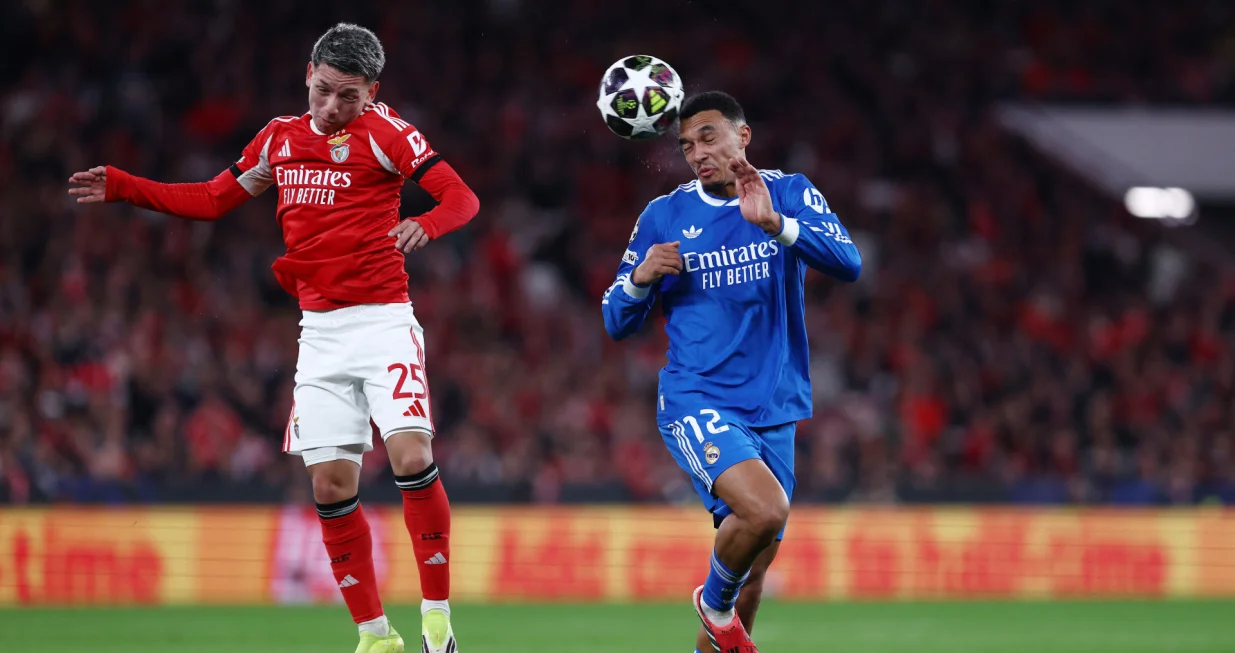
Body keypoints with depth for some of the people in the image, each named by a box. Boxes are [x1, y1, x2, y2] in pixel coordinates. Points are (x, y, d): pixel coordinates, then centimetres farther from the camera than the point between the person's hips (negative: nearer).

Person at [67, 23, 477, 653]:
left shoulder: (384, 132, -4)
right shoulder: (281, 138, 12)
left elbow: (462, 197, -12)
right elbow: (212, 200, 22)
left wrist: (424, 224, -34)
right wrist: (119, 187, 14)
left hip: (383, 322, -5)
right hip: (321, 334, 5)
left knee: (412, 456, -21)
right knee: (332, 485, -1)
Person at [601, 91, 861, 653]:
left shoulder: (789, 194, 3)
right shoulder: (664, 217, 2)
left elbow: (848, 264, -14)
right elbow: (617, 323, 7)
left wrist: (775, 223, -28)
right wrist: (642, 277, -14)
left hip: (774, 410, 3)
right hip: (696, 401, -3)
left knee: (754, 569, 8)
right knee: (764, 509, -28)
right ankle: (715, 602, 0)